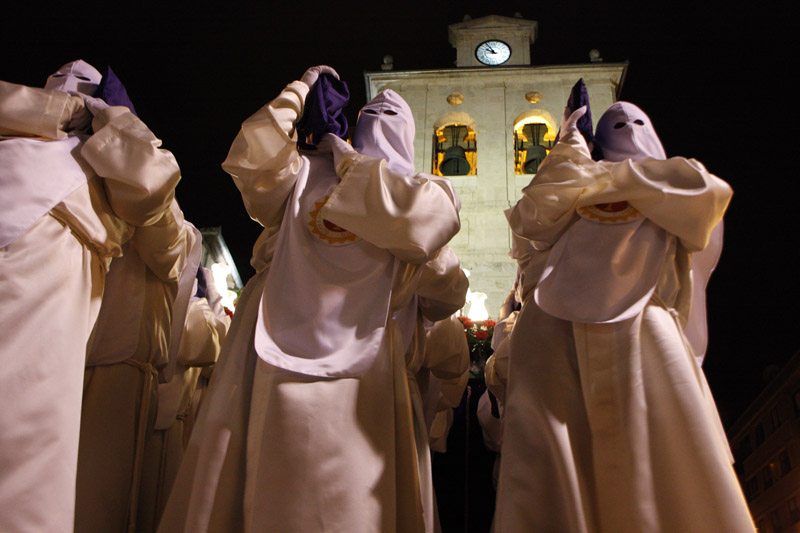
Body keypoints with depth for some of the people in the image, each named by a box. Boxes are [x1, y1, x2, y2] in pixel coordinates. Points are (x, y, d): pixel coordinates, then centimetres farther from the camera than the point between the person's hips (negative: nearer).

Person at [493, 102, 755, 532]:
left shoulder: (676, 199, 24)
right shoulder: (576, 193, 24)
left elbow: (711, 190, 3)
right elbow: (532, 219, 8)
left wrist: (611, 175, 7)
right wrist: (569, 150, 13)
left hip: (640, 331, 1)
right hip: (560, 331, 0)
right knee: (554, 475, -7)